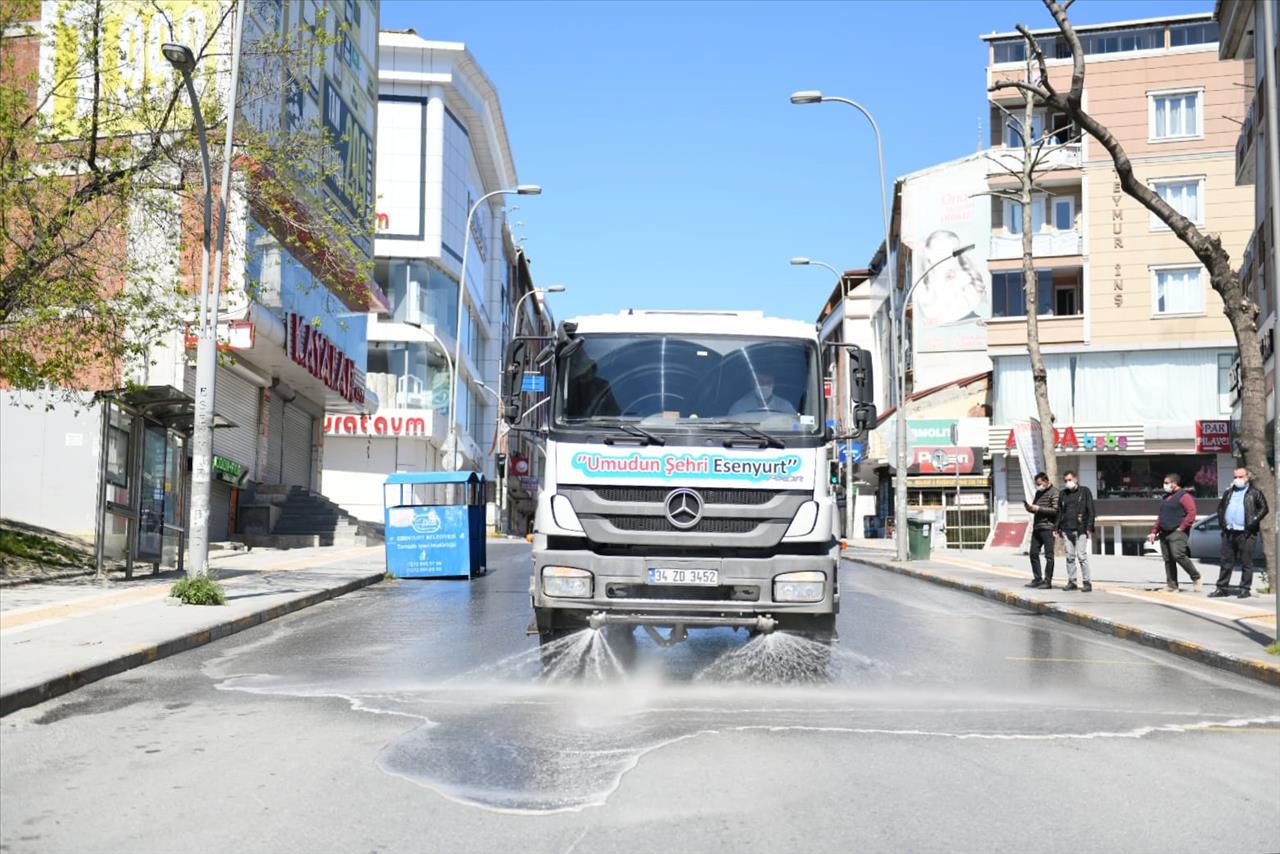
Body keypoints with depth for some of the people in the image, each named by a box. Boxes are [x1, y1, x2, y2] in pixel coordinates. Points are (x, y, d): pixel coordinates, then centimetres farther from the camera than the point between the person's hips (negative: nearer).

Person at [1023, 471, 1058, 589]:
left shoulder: (1053, 493, -6)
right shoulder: (1038, 493, 19)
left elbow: (1055, 510, -16)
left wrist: (1038, 508, -17)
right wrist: (1029, 507, 2)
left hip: (1048, 528, -8)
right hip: (1036, 527, 8)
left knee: (1048, 555, -3)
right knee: (1034, 553, 8)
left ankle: (1048, 581, 0)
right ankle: (1037, 579, 16)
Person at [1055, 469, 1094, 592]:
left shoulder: (1084, 491, 3)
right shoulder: (1062, 494, 15)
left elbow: (1090, 511, 0)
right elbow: (1059, 512, 18)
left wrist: (1090, 528, -8)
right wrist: (1056, 528, 11)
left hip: (1080, 530, -4)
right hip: (1066, 530, 4)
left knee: (1082, 556, -8)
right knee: (1070, 557, 5)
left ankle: (1087, 582, -2)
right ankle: (1071, 581, 10)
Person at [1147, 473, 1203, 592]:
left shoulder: (1184, 496, -4)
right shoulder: (1166, 497, 22)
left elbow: (1191, 513, -14)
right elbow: (1161, 516, 25)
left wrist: (1181, 527, -17)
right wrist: (1154, 532, 19)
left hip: (1177, 533, -8)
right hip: (1164, 533, 8)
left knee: (1178, 555, -20)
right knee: (1168, 560, 5)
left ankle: (1196, 578, -3)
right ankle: (1171, 585, 7)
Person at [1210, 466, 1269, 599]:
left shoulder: (1254, 493, 0)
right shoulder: (1229, 492, 15)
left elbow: (1264, 508, -4)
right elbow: (1221, 507, 24)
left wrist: (1253, 522, -12)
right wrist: (1221, 522, 11)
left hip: (1245, 533, -5)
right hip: (1228, 533, 5)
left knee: (1246, 563, 0)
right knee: (1226, 562, 8)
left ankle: (1245, 589, 5)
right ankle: (1222, 587, 12)